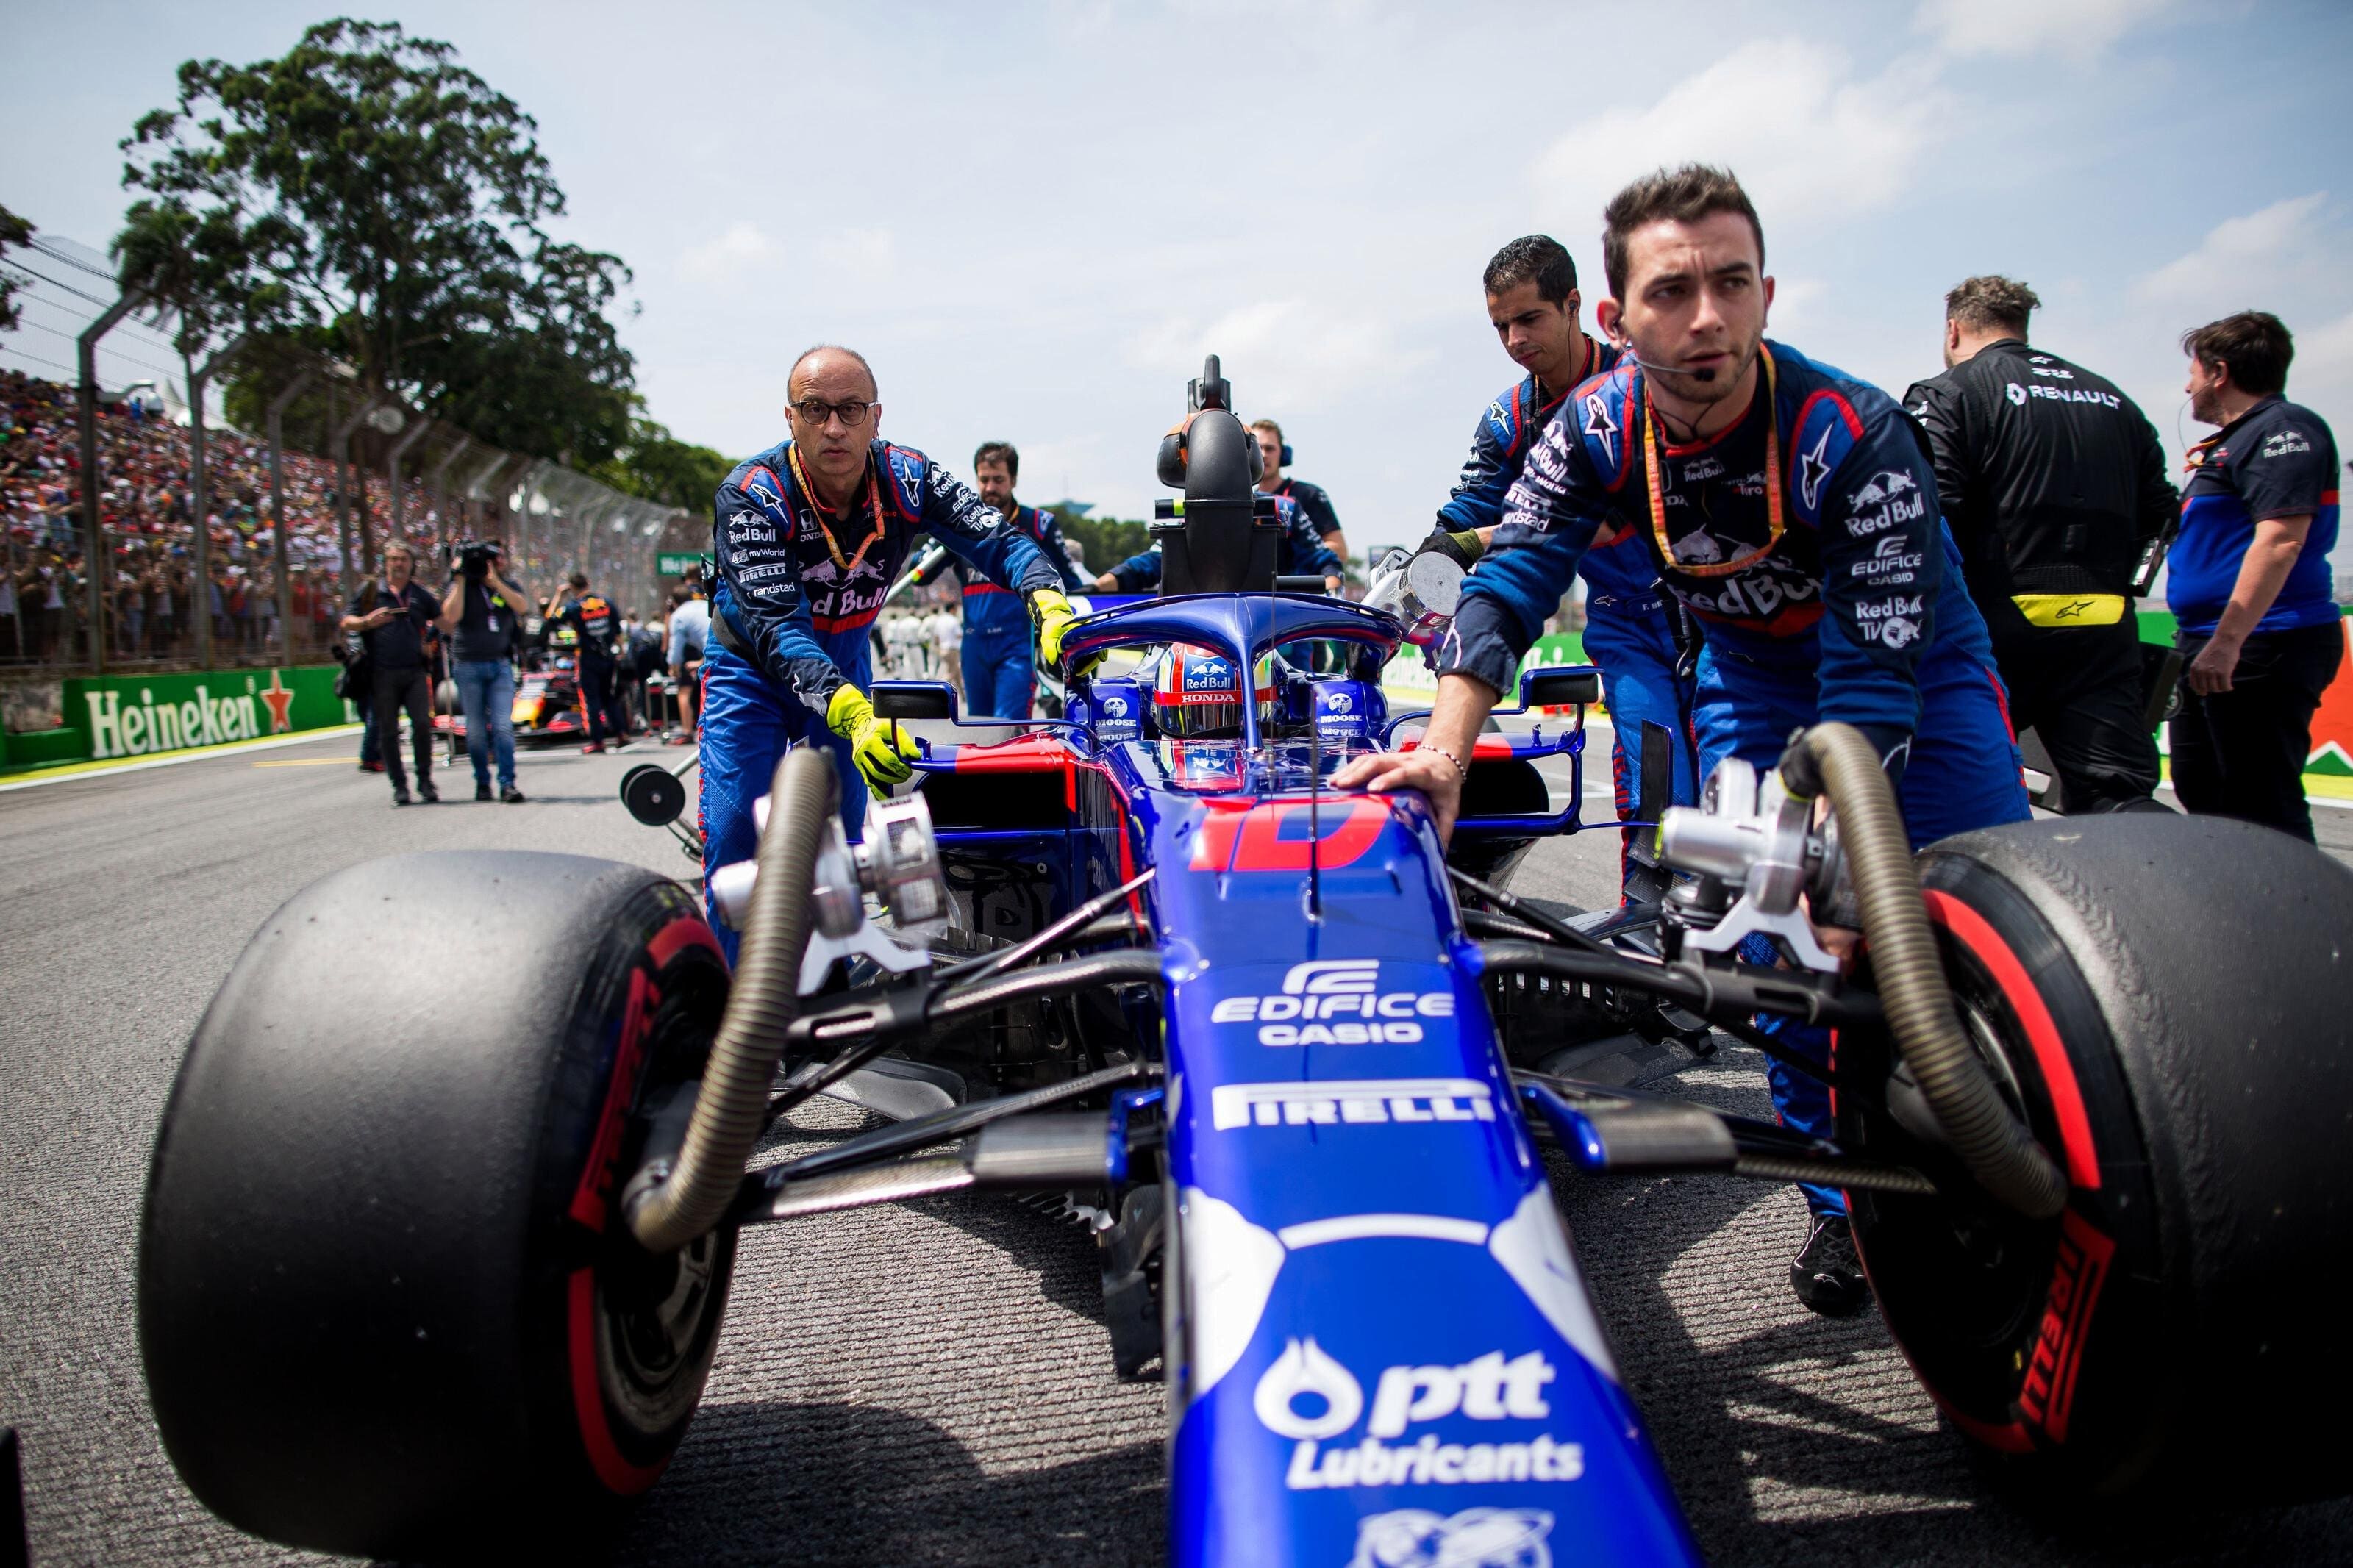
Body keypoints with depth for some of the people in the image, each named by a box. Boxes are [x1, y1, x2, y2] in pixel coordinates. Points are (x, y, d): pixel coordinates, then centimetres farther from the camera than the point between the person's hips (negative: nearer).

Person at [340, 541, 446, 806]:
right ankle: (399, 786, 10)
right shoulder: (370, 592, 11)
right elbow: (347, 623, 8)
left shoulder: (421, 594, 15)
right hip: (382, 673, 0)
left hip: (414, 672, 0)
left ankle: (425, 781, 1)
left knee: (422, 724, -11)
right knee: (388, 732, 2)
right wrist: (367, 622, -10)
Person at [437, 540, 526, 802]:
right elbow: (451, 617, -13)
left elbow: (521, 606, -11)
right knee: (475, 730, 3)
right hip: (468, 666, -1)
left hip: (500, 665, 1)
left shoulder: (507, 587, 10)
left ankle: (507, 783, -10)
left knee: (503, 726, -9)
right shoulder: (462, 587, 4)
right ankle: (482, 782, 13)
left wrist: (495, 581, -18)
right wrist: (460, 579, -13)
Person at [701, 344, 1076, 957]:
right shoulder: (749, 495, -29)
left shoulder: (907, 477, -19)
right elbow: (777, 627, -39)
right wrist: (854, 716, -55)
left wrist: (1052, 606, -49)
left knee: (839, 833, 5)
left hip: (845, 663, 3)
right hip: (751, 666, -3)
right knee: (736, 833, -13)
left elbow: (997, 539, -26)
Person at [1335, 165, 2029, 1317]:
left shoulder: (1850, 435, -32)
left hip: (1914, 667, -2)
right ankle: (1842, 1198, 13)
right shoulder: (1594, 432, -20)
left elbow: (1873, 681, -35)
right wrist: (1446, 750, -39)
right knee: (1776, 951, -3)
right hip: (1750, 673, 3)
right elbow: (1509, 582, -24)